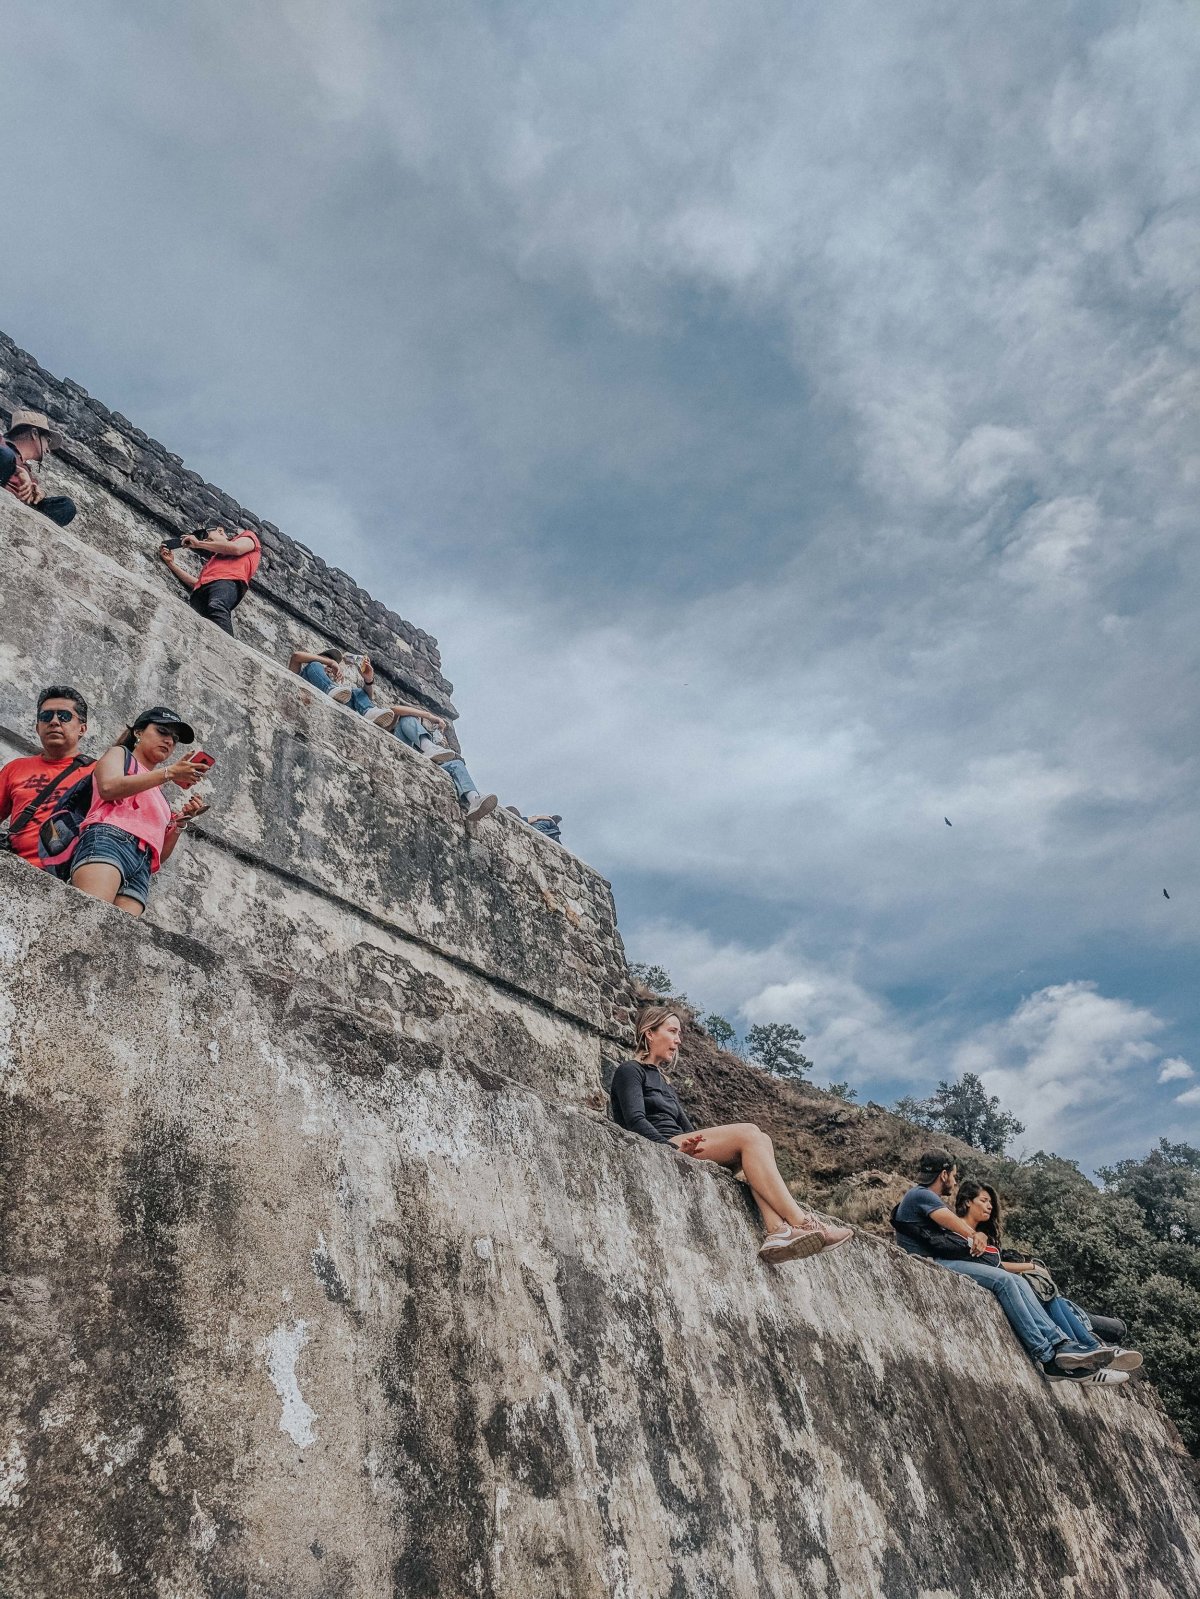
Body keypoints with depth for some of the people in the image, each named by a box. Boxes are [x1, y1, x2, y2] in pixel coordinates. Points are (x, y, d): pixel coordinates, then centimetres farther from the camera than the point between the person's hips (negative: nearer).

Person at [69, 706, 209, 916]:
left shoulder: (159, 794, 38)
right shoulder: (120, 753, 25)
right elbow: (108, 787, -1)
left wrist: (182, 819, 16)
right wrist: (169, 773, 0)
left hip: (143, 866, 5)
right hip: (110, 838, -5)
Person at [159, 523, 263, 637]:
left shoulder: (248, 535, 29)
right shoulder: (215, 559, 44)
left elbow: (237, 549, 6)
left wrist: (198, 543, 16)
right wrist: (171, 563, 28)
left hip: (227, 582, -6)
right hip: (202, 590, 6)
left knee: (216, 609, -38)